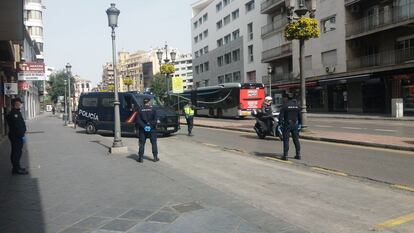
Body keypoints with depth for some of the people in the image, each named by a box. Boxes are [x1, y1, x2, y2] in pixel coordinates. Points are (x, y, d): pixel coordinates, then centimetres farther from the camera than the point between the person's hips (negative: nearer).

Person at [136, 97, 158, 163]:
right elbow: (155, 120, -10)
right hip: (151, 129, -1)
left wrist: (143, 126, -9)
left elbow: (138, 120, -6)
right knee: (154, 143, 7)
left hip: (143, 129, 1)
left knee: (142, 143, 6)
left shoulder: (140, 110, 1)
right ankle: (155, 157, 8)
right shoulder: (153, 110, -3)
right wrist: (151, 126, -8)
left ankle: (141, 157, 5)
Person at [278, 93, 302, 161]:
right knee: (296, 140, 11)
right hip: (295, 125, 5)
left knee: (286, 140, -2)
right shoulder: (297, 105, 8)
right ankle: (298, 155, 14)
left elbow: (281, 116, -11)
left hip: (287, 125, -4)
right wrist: (300, 124, 18)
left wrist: (280, 124, -7)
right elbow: (300, 116, 12)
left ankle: (285, 155, -4)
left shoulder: (285, 105, -7)